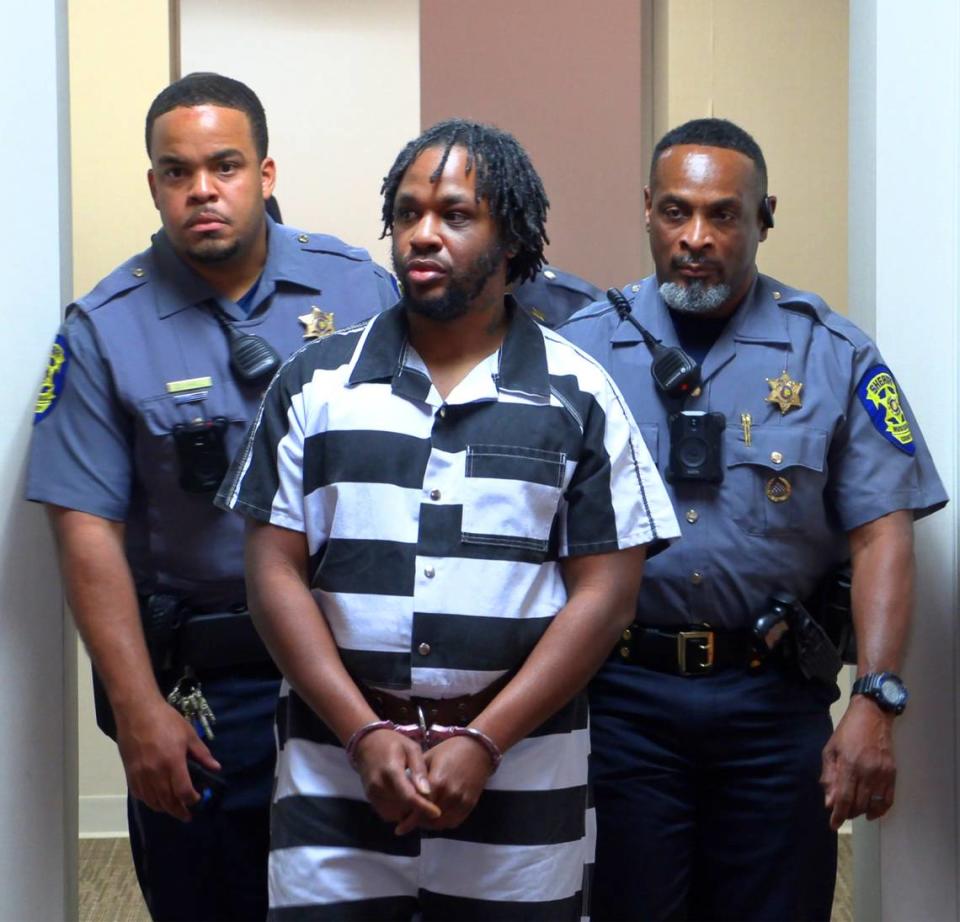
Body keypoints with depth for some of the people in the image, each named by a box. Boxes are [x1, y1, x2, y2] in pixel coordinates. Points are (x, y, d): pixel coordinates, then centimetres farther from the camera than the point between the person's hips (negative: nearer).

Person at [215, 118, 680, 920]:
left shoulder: (577, 395, 3)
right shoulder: (316, 384, 6)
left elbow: (606, 590, -1)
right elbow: (276, 573, 2)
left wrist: (482, 743, -9)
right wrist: (366, 734, -9)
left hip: (520, 785, 0)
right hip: (335, 779, 1)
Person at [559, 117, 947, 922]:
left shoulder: (833, 356, 3)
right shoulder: (582, 348, 3)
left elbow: (881, 534, -2)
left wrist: (875, 704, -12)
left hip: (773, 698, 0)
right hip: (621, 693, 0)